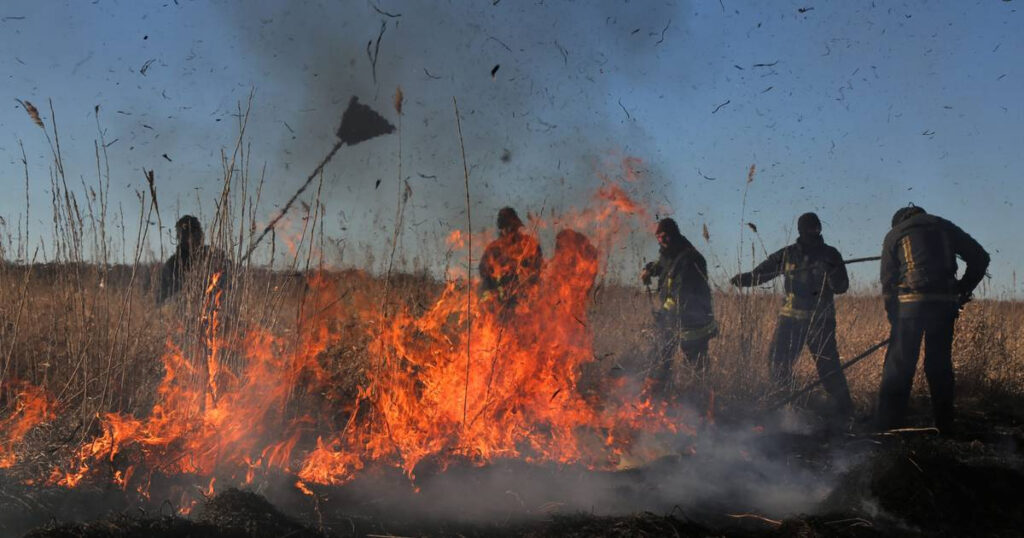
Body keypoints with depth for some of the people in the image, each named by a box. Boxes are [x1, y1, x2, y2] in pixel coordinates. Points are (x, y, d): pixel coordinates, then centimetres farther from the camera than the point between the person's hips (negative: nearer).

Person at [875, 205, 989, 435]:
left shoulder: (894, 235, 12)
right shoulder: (945, 227, 18)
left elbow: (888, 280, 7)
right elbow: (980, 258, 12)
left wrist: (893, 317, 12)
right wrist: (964, 290, 16)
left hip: (911, 302, -2)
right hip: (945, 303, 3)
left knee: (899, 365, 0)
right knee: (940, 365, 11)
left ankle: (888, 425, -4)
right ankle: (945, 426, 12)